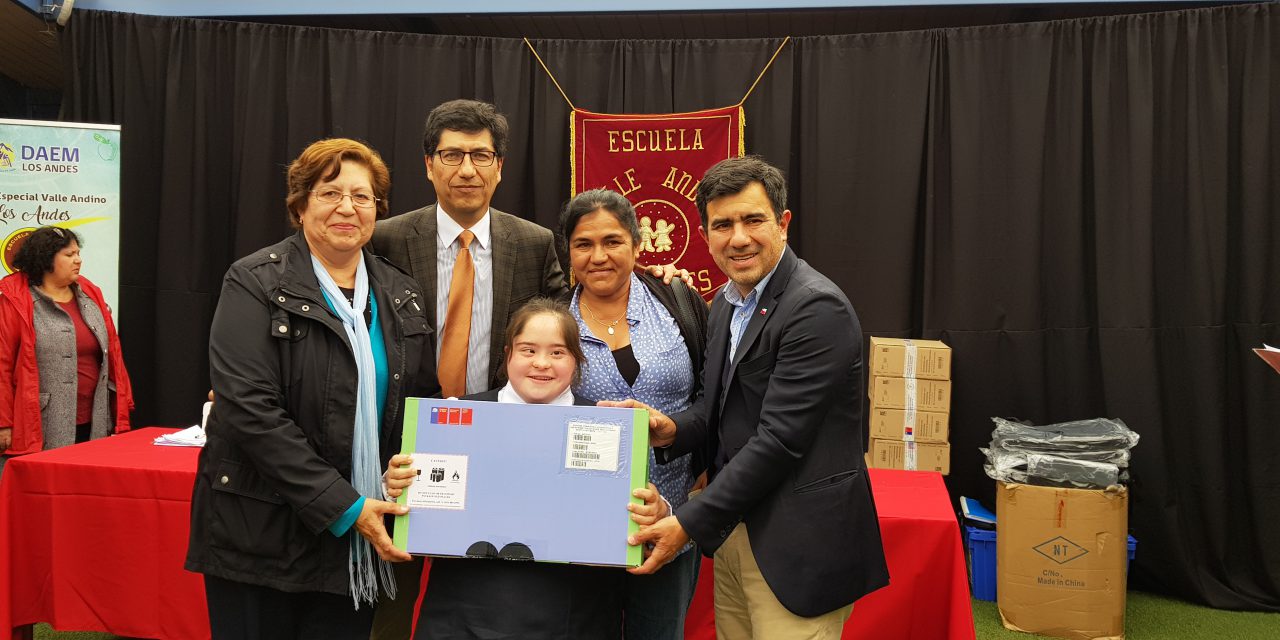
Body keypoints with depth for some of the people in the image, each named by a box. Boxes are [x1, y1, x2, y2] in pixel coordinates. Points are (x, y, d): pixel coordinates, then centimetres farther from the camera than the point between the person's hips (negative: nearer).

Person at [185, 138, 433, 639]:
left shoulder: (401, 297, 9)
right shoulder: (256, 284, -6)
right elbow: (250, 408, -16)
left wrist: (407, 466, -6)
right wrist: (342, 506, -18)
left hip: (361, 539, 4)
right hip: (262, 537, -4)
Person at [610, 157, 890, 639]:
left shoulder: (818, 308, -18)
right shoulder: (727, 304, 9)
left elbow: (778, 438, -22)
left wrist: (689, 523, -19)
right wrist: (671, 430, -7)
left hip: (797, 544, -8)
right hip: (732, 524, 8)